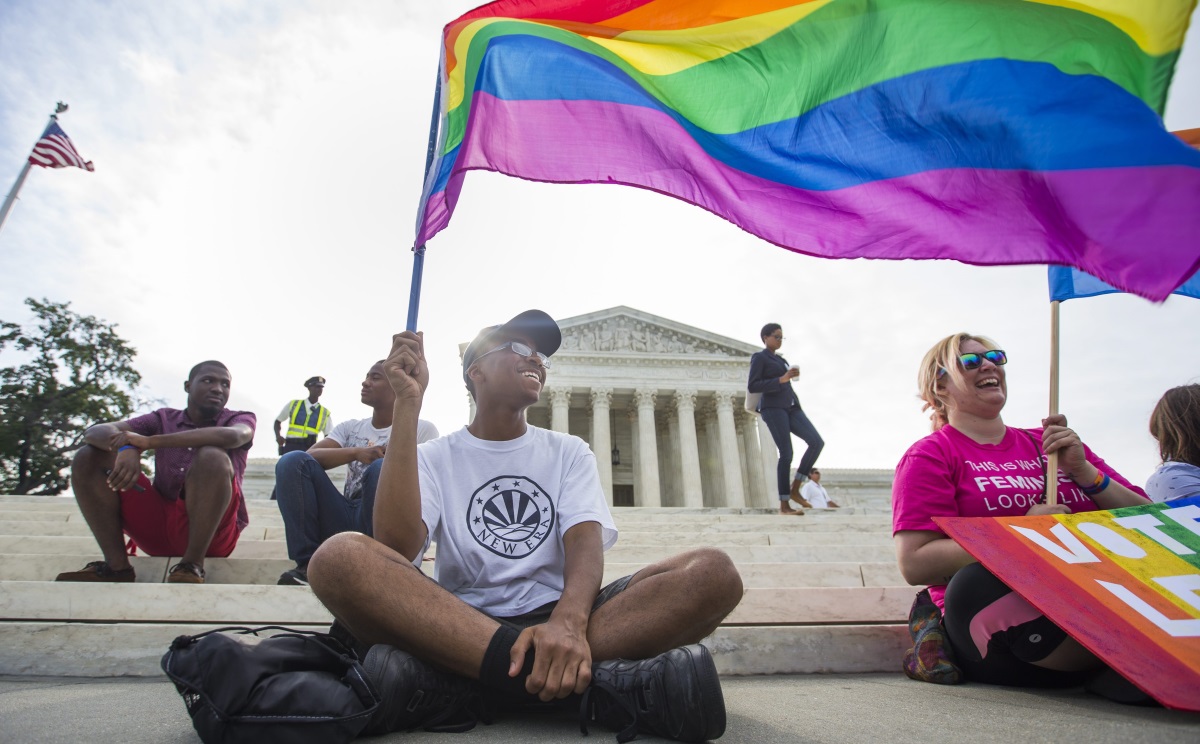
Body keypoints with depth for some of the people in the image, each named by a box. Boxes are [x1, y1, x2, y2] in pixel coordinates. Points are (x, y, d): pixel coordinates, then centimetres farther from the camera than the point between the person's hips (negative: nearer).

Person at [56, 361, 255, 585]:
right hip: (159, 525, 4)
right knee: (88, 458, -2)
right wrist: (126, 448, -22)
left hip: (211, 533, -4)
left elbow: (232, 436, -21)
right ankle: (117, 564, -10)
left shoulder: (240, 419, 6)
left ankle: (192, 564, -22)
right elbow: (95, 432, 2)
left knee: (213, 456, -30)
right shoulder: (164, 419, 16)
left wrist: (150, 442, -22)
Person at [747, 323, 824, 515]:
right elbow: (752, 387, -9)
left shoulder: (781, 360, 27)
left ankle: (795, 489, -6)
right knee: (786, 454, -15)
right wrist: (781, 379, -15)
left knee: (817, 442, -12)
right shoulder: (759, 357, 2)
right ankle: (784, 505, -10)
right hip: (773, 408, -7)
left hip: (791, 407, 8)